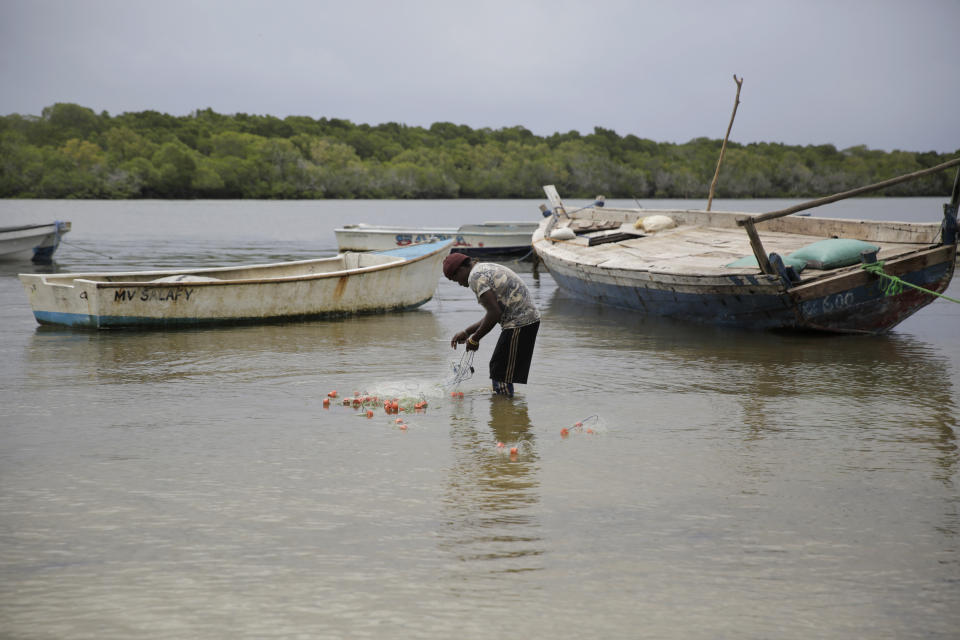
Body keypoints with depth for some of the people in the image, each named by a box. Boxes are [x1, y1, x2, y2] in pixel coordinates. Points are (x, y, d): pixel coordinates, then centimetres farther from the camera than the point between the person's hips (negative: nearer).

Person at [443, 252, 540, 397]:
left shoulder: (476, 276, -12)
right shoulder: (487, 269, 20)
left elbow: (495, 313, -19)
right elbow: (495, 313, 23)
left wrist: (474, 339, -8)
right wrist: (466, 332, 24)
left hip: (519, 323, -11)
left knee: (501, 375, -6)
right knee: (496, 366, 19)